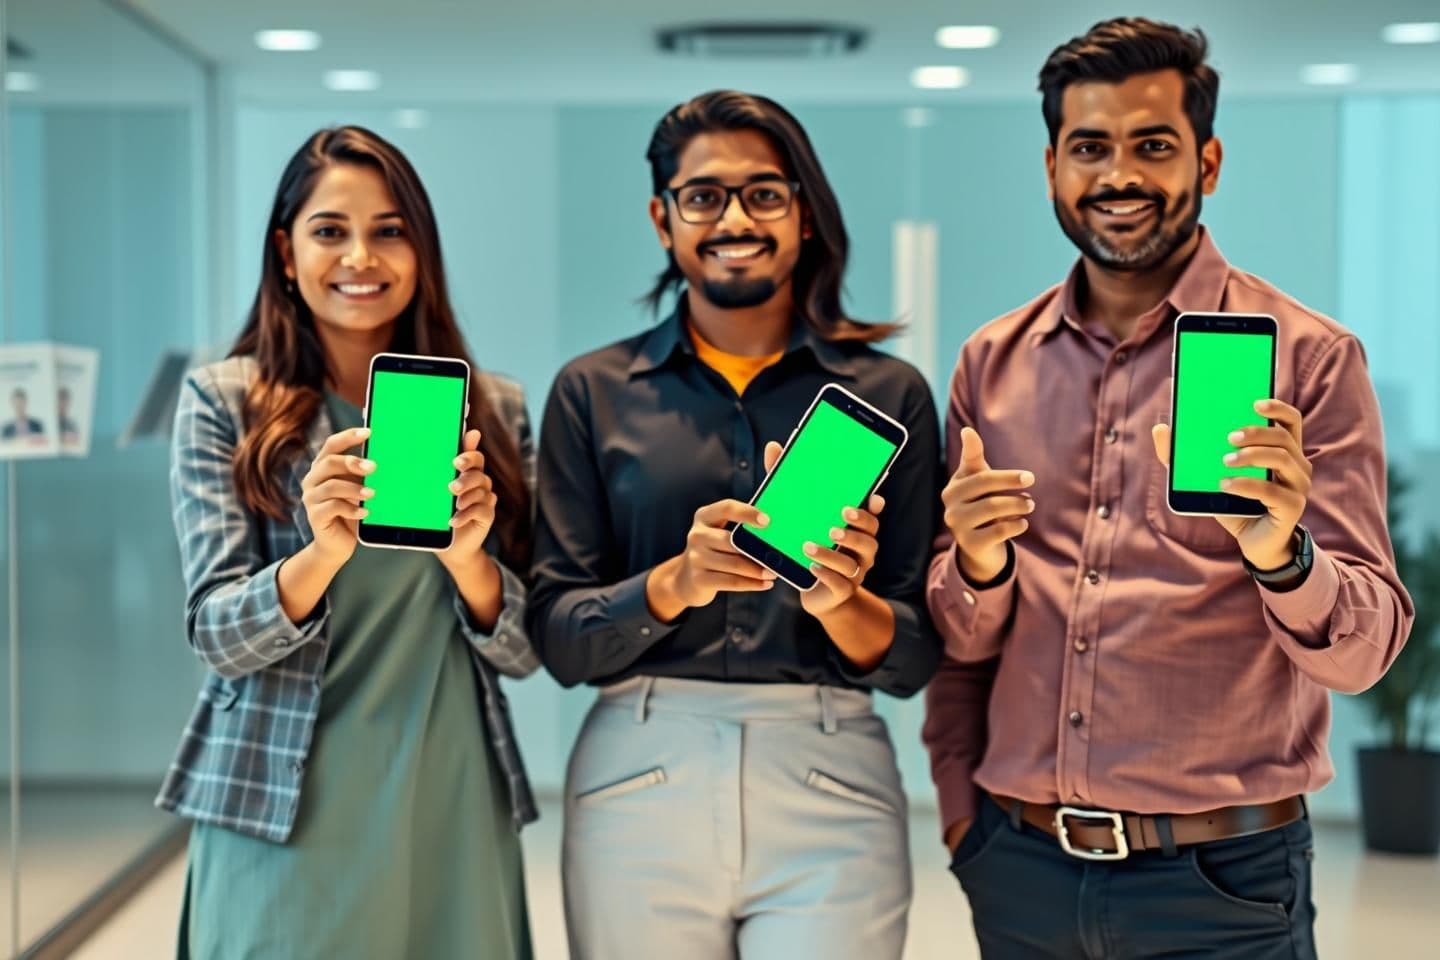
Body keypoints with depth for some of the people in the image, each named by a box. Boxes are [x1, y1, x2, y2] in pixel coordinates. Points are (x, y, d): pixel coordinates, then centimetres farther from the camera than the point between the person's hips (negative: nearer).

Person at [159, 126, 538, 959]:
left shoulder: (494, 410, 6)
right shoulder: (224, 400, 0)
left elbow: (526, 650, 3)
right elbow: (217, 635, -6)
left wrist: (467, 560, -18)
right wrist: (322, 553, -25)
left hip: (451, 811, 2)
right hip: (282, 814, -2)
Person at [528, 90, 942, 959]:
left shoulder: (890, 392, 4)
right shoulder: (594, 392, 5)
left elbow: (914, 658, 4)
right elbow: (560, 640, 0)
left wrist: (843, 603, -16)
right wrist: (674, 582, -17)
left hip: (831, 787, 0)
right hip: (640, 781, 0)